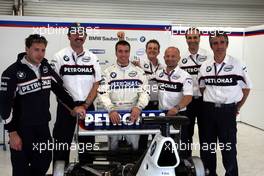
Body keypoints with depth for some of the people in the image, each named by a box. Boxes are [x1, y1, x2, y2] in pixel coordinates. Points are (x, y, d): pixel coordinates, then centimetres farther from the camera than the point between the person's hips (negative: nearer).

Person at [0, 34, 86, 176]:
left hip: (43, 126, 6)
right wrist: (12, 132, -15)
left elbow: (59, 89, 16)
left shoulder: (46, 67, 3)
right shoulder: (12, 73, -15)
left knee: (45, 160, 13)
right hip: (22, 128, -6)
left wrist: (74, 107, 10)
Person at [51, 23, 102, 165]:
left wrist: (86, 105, -8)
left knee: (87, 143, 11)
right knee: (62, 143, 2)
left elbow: (96, 85, 4)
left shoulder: (92, 58, 6)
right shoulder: (59, 57, -2)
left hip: (88, 106, 3)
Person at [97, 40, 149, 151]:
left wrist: (138, 107, -19)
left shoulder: (139, 72, 7)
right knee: (113, 147, 8)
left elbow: (145, 92, 0)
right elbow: (103, 93, -6)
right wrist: (111, 110, -21)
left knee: (135, 147, 2)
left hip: (133, 115, 0)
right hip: (114, 115, 0)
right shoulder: (108, 72, 4)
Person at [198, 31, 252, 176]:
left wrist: (238, 107, 3)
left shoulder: (237, 65, -6)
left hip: (228, 111, -3)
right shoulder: (205, 66, 3)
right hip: (208, 110, 4)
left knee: (229, 148, 2)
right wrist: (210, 102, 8)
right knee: (207, 146, 13)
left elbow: (246, 88, 2)